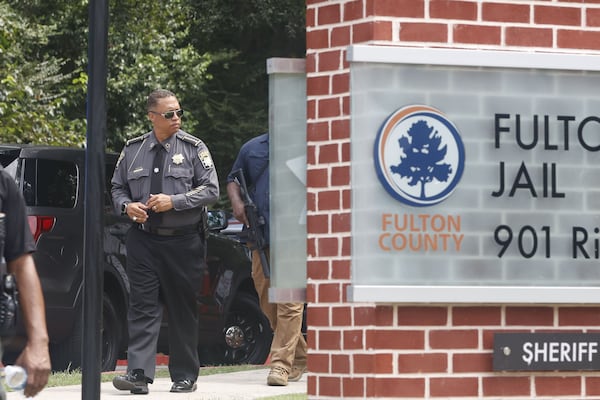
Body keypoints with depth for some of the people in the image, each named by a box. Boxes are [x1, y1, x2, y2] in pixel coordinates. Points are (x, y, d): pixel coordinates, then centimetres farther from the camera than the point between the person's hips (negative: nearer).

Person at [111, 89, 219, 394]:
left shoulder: (194, 149, 0)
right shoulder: (133, 150, 8)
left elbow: (210, 190, -4)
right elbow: (117, 187, 16)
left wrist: (174, 201, -15)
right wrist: (126, 206, -6)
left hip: (183, 242, -2)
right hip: (143, 240, 2)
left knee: (182, 309, 5)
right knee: (143, 307, -6)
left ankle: (184, 377, 13)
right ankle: (139, 373, -11)